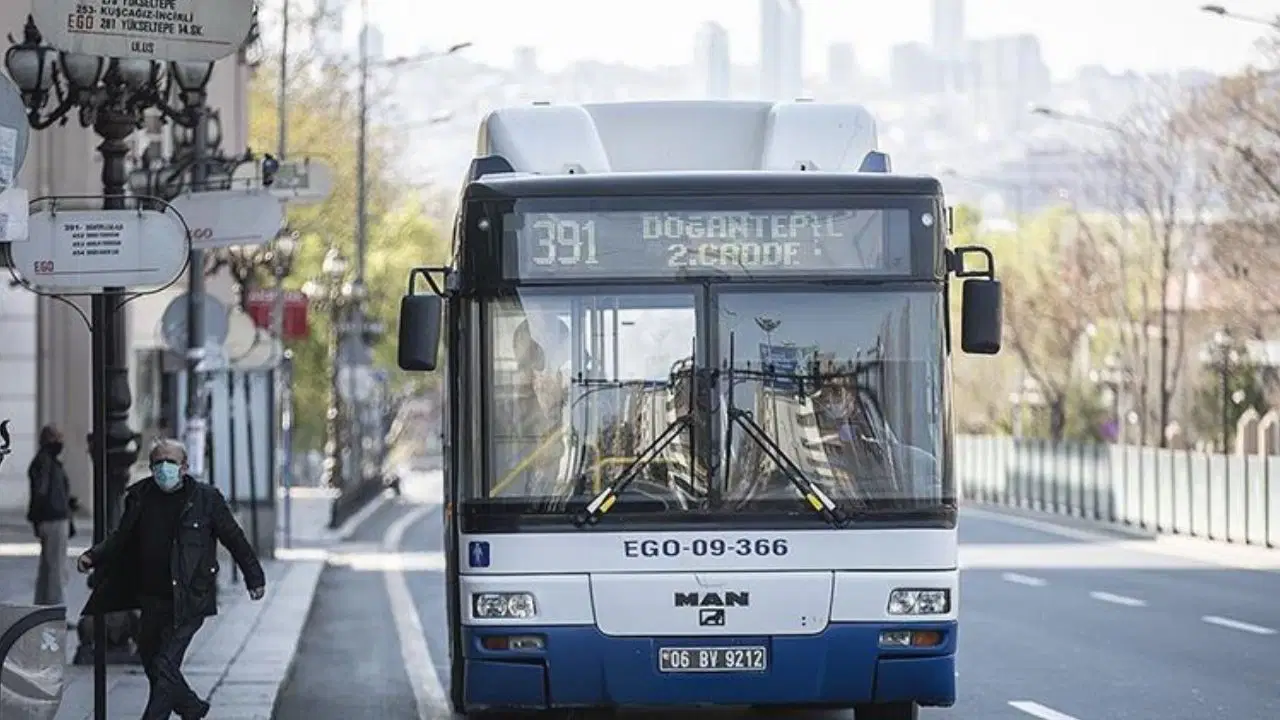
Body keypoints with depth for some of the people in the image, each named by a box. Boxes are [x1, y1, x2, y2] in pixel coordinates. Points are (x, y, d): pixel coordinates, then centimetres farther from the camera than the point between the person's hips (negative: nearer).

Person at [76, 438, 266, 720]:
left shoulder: (206, 498, -6)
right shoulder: (140, 497, 3)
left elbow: (234, 538, 2)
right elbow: (121, 538, 14)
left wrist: (254, 577, 5)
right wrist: (93, 556, -1)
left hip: (188, 601, -5)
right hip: (152, 599, 5)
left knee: (165, 665, -12)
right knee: (151, 661, 16)